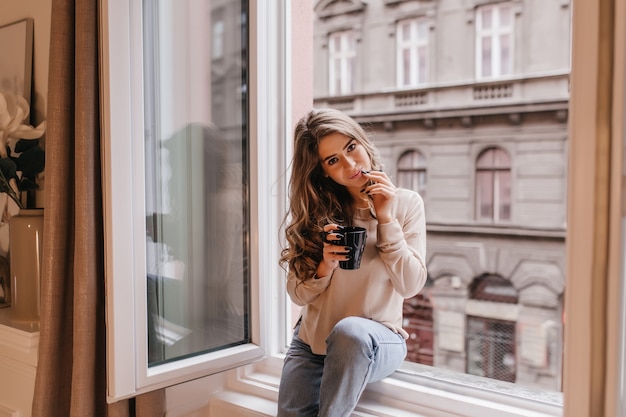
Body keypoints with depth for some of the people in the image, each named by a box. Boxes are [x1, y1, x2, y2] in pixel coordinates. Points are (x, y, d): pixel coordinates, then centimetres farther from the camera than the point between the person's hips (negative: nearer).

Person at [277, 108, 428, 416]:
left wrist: (385, 219, -17)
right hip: (311, 343, 2)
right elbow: (298, 294, -1)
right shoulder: (313, 210, -1)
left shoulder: (406, 203, -4)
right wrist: (325, 266, -22)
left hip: (377, 340, -2)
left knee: (350, 331, -36)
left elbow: (410, 286, -10)